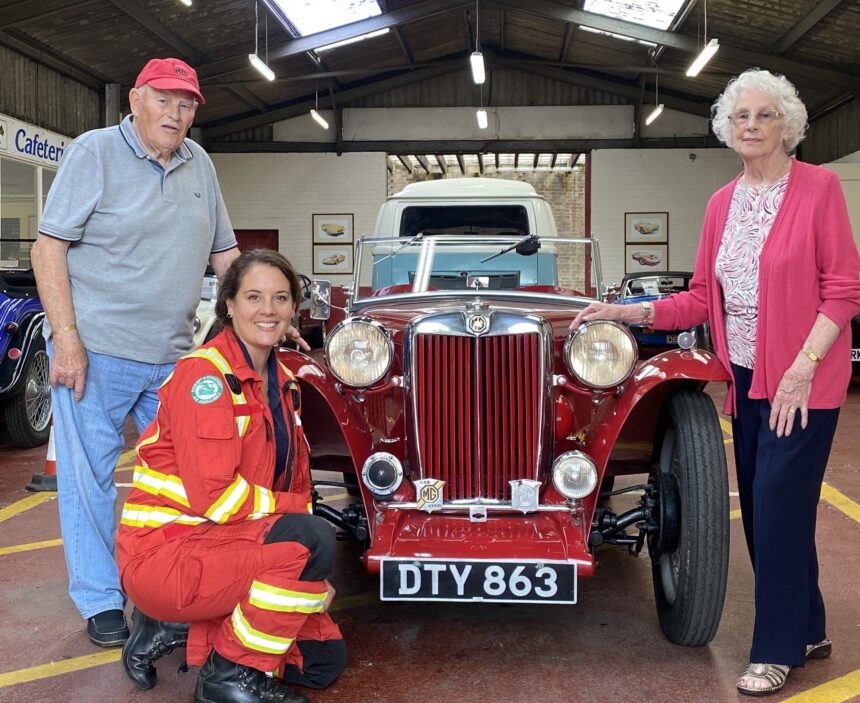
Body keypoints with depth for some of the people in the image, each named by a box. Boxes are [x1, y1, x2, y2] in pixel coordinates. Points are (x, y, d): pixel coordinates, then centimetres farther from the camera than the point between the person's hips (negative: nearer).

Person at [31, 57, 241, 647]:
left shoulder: (199, 165, 10)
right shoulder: (95, 152, -6)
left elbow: (225, 253, 17)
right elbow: (48, 247, -10)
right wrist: (66, 341, -18)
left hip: (172, 356, 5)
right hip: (93, 352, -5)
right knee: (89, 477, 4)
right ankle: (101, 601, 19)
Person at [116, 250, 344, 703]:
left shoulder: (282, 382, 9)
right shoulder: (204, 373, -17)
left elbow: (295, 484, 12)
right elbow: (213, 494, -24)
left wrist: (312, 577, 2)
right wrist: (294, 511, -14)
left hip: (224, 546, 9)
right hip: (165, 551, -9)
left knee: (325, 660, 8)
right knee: (312, 537, -29)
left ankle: (177, 627, 14)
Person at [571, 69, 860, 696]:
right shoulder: (722, 203, 8)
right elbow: (703, 298, 8)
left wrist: (802, 369, -18)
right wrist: (628, 313, -2)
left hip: (802, 379, -6)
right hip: (746, 377, 6)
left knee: (779, 503, -6)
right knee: (760, 504, 11)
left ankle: (777, 650, 11)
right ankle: (807, 630, 29)